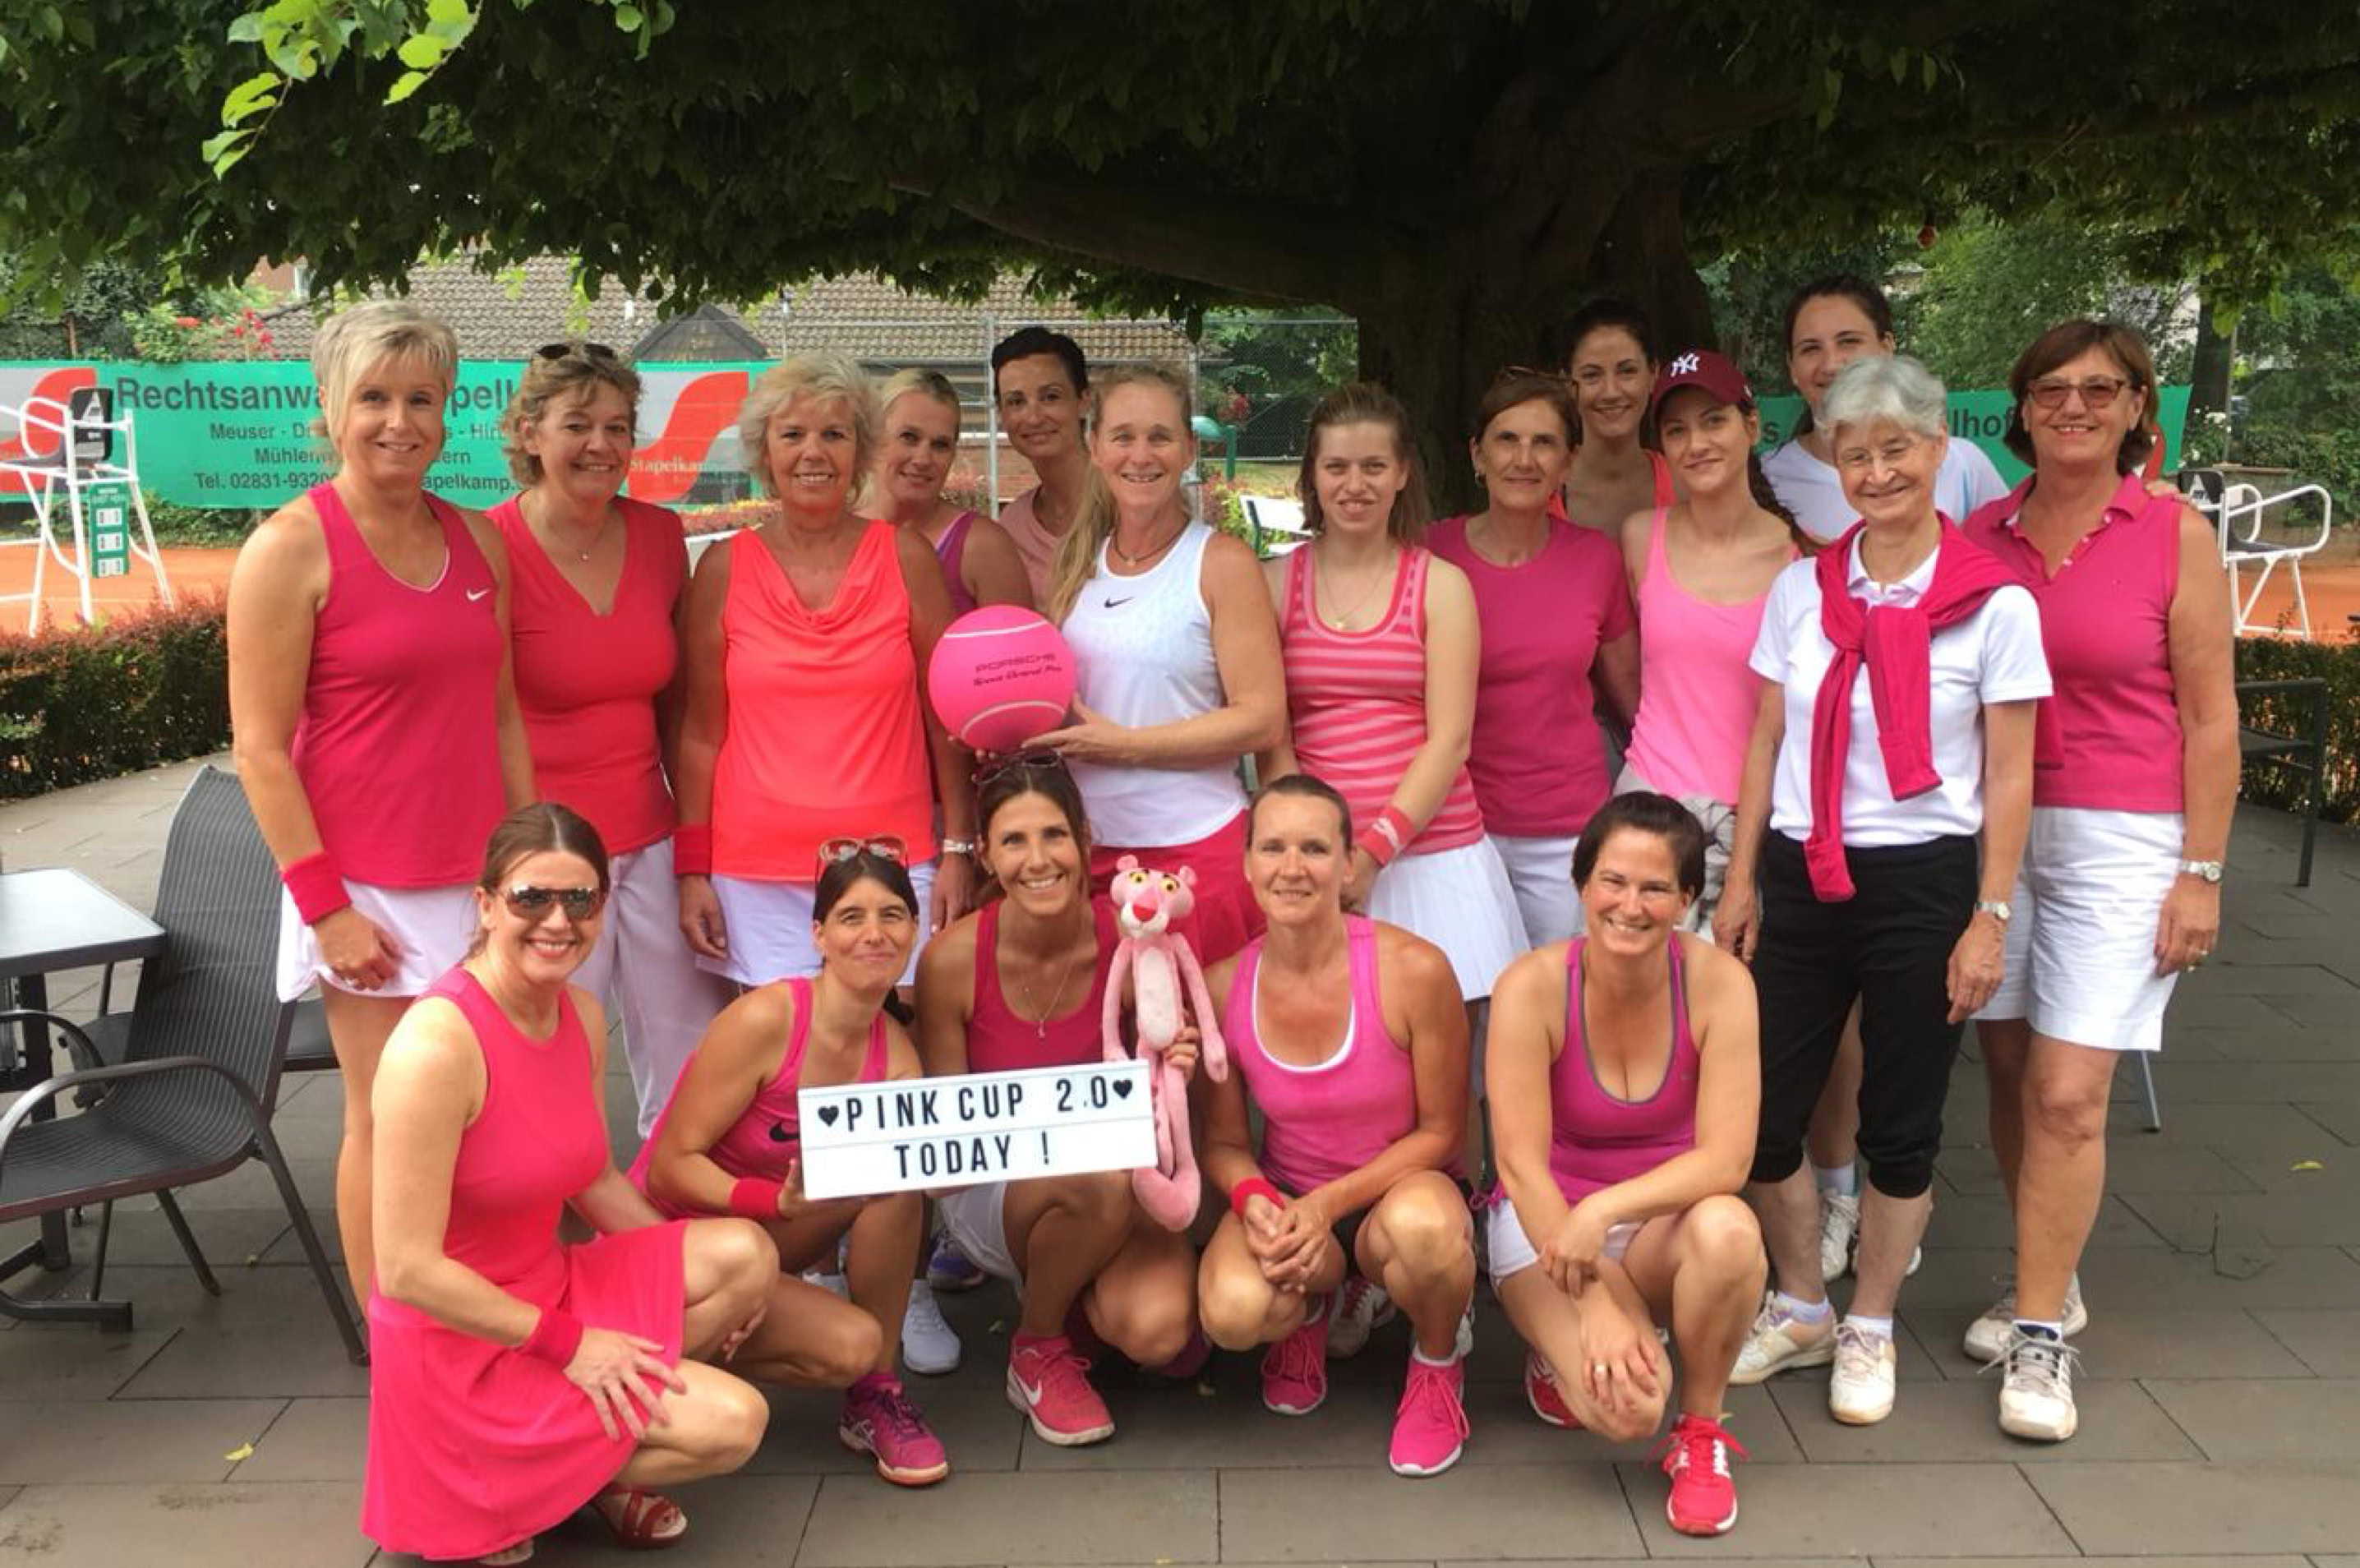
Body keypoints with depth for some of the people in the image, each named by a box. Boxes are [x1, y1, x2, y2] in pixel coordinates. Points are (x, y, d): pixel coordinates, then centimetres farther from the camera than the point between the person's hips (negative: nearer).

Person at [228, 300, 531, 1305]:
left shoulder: (475, 542, 9)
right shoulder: (291, 549, -8)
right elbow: (259, 749, -10)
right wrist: (325, 907, -13)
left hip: (479, 880, 5)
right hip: (370, 893, -5)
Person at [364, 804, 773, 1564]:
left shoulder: (582, 1014, 0)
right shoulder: (437, 1043, -26)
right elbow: (408, 1270, -24)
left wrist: (699, 1287, 5)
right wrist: (566, 1343, -18)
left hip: (550, 1292, 8)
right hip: (459, 1340, -8)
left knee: (745, 1257, -6)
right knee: (733, 1422, -15)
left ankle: (592, 1440, 3)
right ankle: (497, 1490, 3)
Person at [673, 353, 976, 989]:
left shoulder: (906, 558, 2)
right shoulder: (724, 571, 3)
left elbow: (948, 717, 5)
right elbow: (701, 733, 6)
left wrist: (958, 850, 1)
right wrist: (693, 871, 3)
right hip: (756, 875, 0)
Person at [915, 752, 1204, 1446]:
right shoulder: (953, 960, -16)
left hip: (1120, 1190, 1)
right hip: (991, 1192, -1)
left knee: (1159, 1331, -28)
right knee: (1099, 1180, -36)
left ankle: (1066, 1288, 8)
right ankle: (1038, 1346, -5)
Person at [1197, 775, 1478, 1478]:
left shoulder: (1413, 970, -19)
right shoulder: (1222, 989, -10)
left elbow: (1441, 1130, -9)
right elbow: (1224, 1142, 1)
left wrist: (1329, 1204, -19)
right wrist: (1255, 1201, -22)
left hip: (1399, 1189, -2)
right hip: (1284, 1199, 2)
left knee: (1422, 1225, -40)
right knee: (1234, 1312, -32)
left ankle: (1438, 1362, -1)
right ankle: (1308, 1309, 11)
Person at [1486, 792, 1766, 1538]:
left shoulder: (1718, 982, -16)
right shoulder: (1532, 986, -20)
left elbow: (1725, 1160, -19)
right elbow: (1521, 1165, -19)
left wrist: (1605, 1208, -32)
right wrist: (1593, 1305, -25)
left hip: (1668, 1218, 2)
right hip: (1548, 1222, -2)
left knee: (1728, 1230, -35)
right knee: (1626, 1403, -28)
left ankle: (1700, 1432, -7)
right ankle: (1559, 1348, 11)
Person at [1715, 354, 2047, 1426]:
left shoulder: (1995, 605, -6)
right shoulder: (1800, 589, 4)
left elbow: (2009, 777, -4)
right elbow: (1765, 743, 8)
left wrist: (1989, 920, -7)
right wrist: (1741, 880, 5)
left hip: (1922, 883, -3)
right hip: (1800, 875, 3)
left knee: (1900, 1124, 8)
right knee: (1762, 1113, 5)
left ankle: (1870, 1331, 28)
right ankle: (1799, 1311, 28)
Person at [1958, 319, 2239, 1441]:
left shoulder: (2175, 535, -2)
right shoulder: (1980, 536, 6)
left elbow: (2210, 717, -2)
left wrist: (2201, 873, -5)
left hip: (2118, 841, -3)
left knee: (2068, 1095, -7)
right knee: (2010, 1074, 9)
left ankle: (2040, 1335, 4)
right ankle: (2046, 1281, 28)